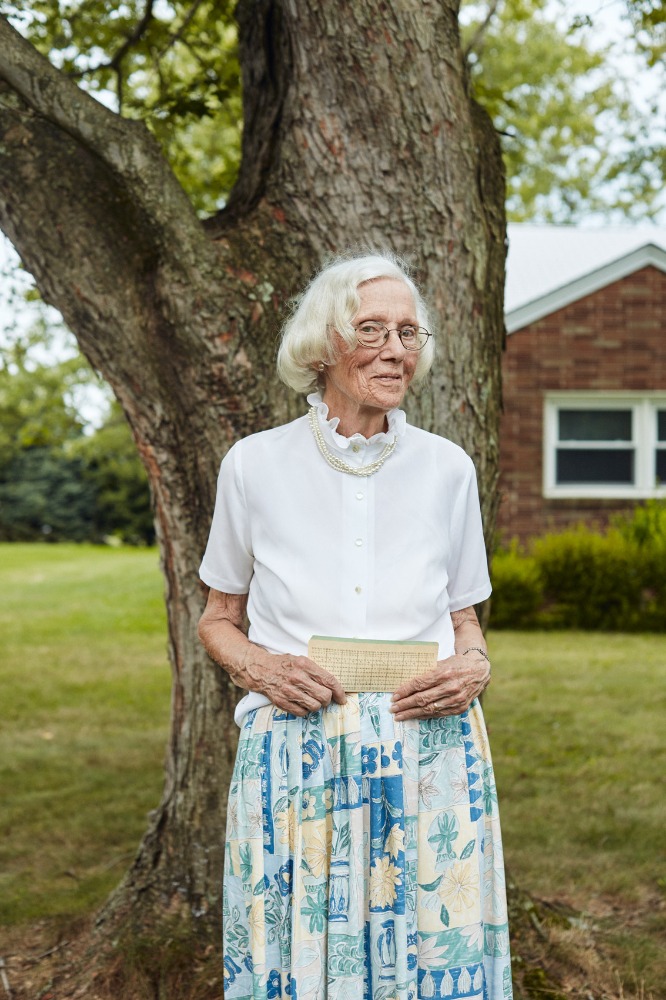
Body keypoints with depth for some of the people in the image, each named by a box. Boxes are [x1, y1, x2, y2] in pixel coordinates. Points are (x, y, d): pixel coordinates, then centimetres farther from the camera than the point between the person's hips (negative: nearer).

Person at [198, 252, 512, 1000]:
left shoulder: (447, 467, 4)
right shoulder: (256, 464, 0)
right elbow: (218, 619, 11)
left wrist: (474, 666, -7)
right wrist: (255, 663, -10)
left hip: (430, 763, 1)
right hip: (295, 762, -1)